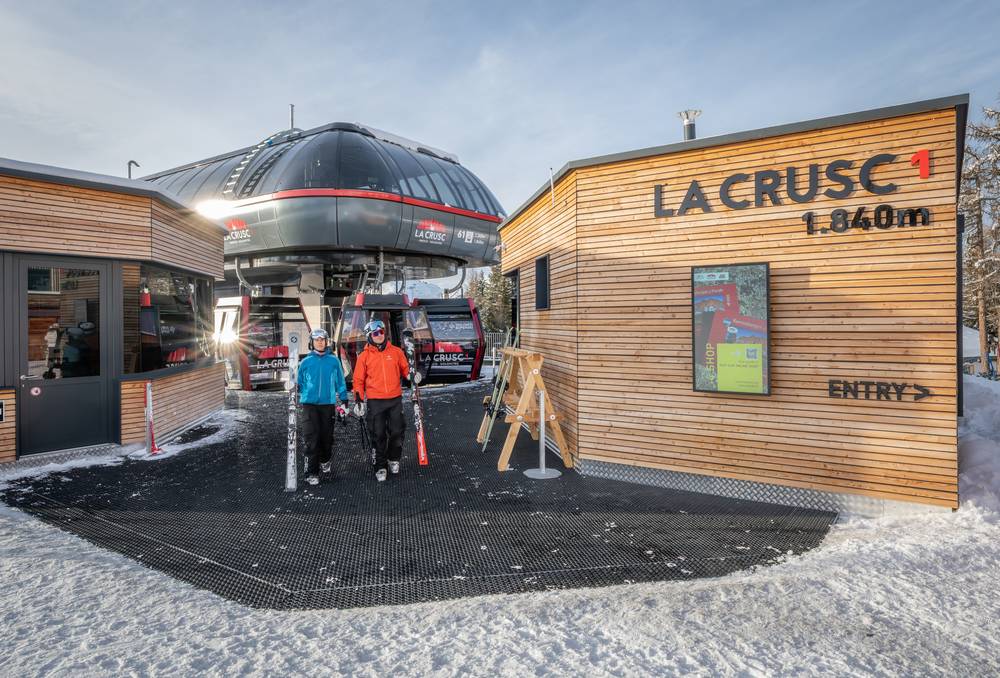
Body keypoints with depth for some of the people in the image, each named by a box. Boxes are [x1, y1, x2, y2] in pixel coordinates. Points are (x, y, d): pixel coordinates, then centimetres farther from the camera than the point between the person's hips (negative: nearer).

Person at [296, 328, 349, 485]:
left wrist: (343, 402, 3)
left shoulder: (334, 361, 3)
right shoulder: (306, 362, 4)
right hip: (310, 404, -1)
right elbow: (300, 384, 13)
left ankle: (326, 460, 37)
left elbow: (340, 382, 6)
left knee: (326, 437, 9)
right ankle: (311, 473, -1)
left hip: (328, 403, 1)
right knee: (312, 439, -8)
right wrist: (302, 397, 12)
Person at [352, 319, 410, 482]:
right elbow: (359, 380, 5)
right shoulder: (364, 356, 2)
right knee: (379, 435, 4)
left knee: (397, 432, 4)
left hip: (395, 400, 1)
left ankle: (394, 459, 28)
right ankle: (380, 467, 17)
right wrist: (359, 400, 0)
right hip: (375, 401, -1)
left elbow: (405, 370, 15)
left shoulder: (396, 351, 5)